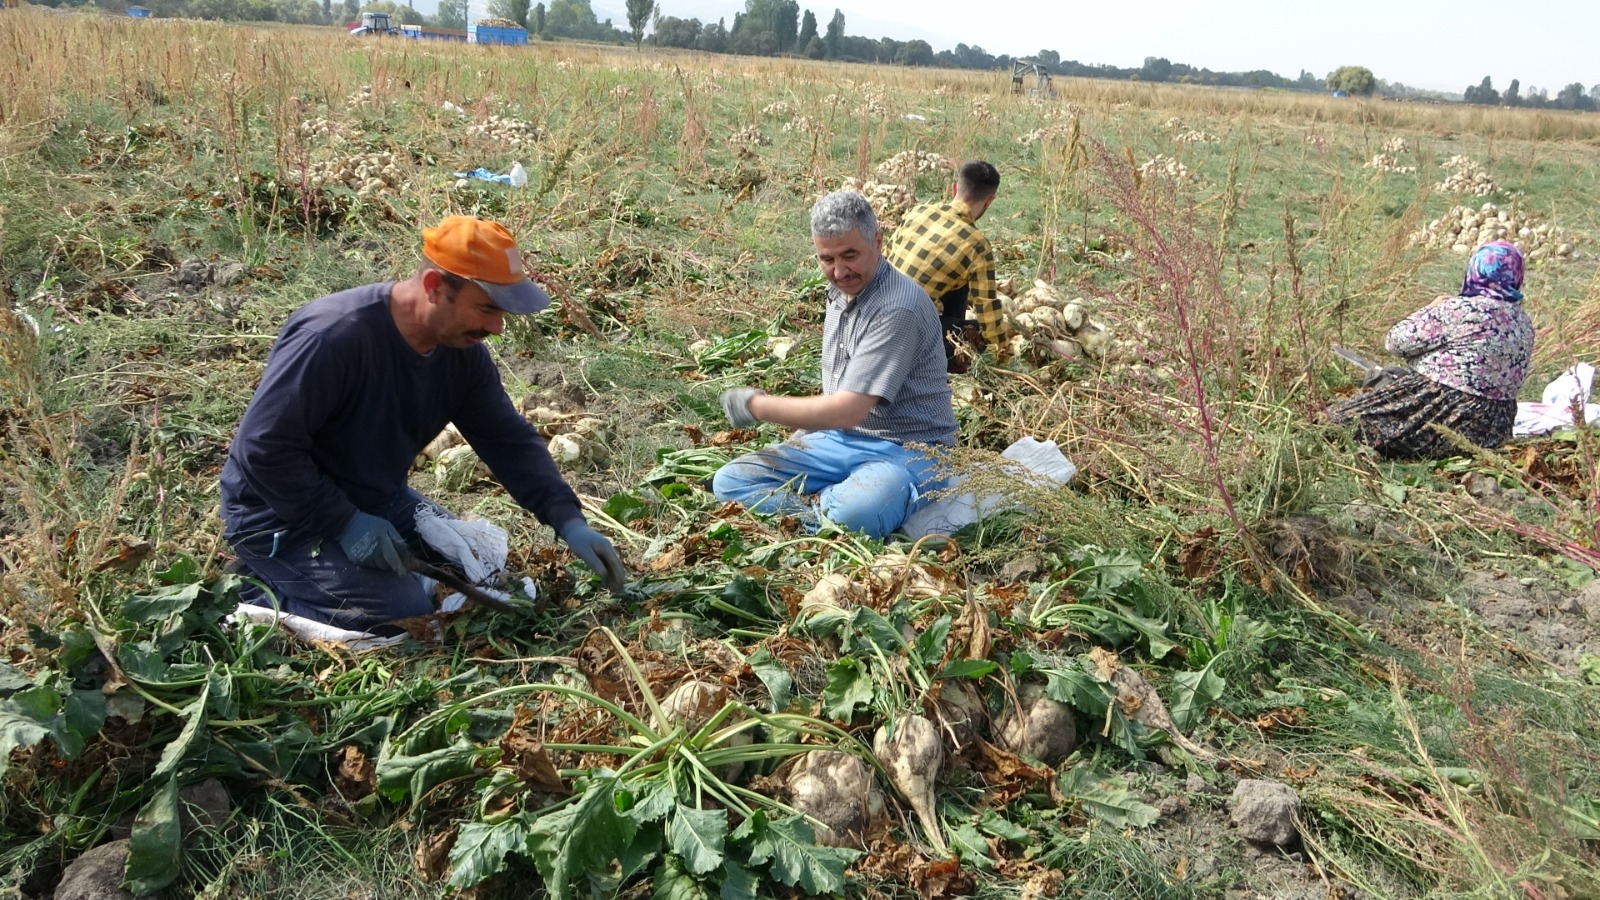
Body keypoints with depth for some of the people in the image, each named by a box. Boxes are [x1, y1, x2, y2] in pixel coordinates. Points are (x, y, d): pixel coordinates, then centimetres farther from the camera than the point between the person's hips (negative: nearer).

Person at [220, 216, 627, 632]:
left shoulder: (462, 351, -7)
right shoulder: (333, 336, -30)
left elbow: (510, 439, -3)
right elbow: (263, 448, -28)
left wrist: (569, 520, -13)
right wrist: (346, 523, -26)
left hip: (376, 500, 8)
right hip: (282, 517, -8)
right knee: (408, 613, -20)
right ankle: (268, 594, 2)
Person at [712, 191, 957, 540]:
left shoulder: (898, 308, -21)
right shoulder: (841, 291, 9)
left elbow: (848, 409, -24)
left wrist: (757, 406, -14)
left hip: (907, 450, -8)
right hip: (840, 439, 9)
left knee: (853, 513, -41)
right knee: (730, 481, -6)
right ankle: (828, 514, -19)